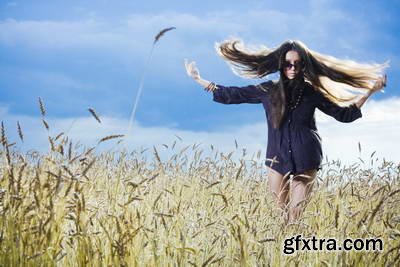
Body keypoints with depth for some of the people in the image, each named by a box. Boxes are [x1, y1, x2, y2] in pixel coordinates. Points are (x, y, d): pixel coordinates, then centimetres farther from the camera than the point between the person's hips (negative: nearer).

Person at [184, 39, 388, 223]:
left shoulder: (311, 92, 1)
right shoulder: (268, 90, 2)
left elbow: (345, 114, 10)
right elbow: (231, 94, 9)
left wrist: (369, 91, 5)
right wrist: (199, 80, 9)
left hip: (305, 161, -1)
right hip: (278, 159, 2)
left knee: (296, 216, -5)